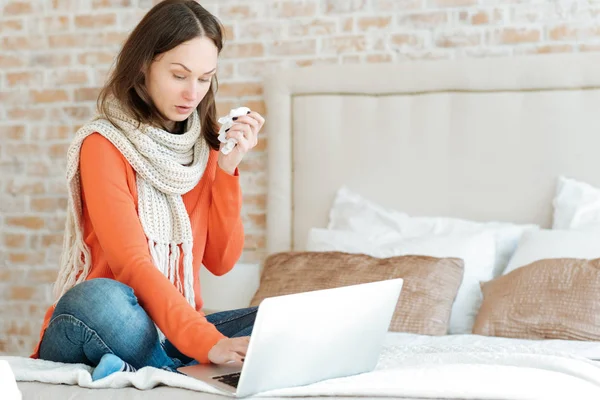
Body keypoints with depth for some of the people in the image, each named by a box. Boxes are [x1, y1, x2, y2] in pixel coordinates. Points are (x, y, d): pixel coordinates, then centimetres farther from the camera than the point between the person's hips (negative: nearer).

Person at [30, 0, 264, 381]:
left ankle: (134, 372, -24)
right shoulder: (103, 144, -10)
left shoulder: (206, 145, 8)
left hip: (177, 333, 6)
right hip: (102, 324, -5)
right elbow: (131, 263, -21)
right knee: (99, 297, -39)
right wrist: (207, 342, -33)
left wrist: (228, 168, -7)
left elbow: (221, 260, 5)